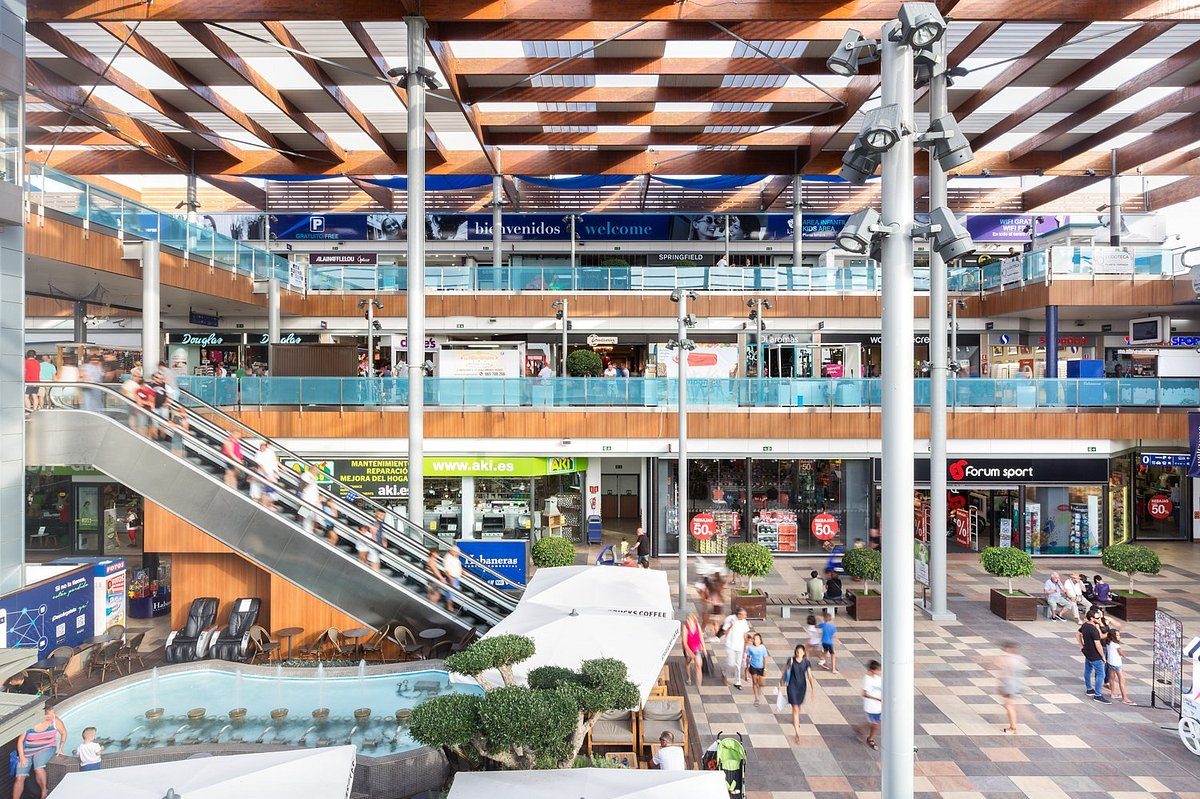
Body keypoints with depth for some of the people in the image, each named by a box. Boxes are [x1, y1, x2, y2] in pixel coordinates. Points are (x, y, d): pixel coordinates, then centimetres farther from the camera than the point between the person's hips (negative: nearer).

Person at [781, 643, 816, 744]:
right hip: (792, 687, -3)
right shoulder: (791, 660, -12)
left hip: (802, 687, 3)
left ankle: (795, 722, 54)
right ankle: (797, 734, -8)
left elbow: (810, 676, -6)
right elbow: (785, 672, 0)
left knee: (799, 707, 22)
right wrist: (783, 684, 6)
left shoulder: (807, 662, -8)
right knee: (795, 709, -9)